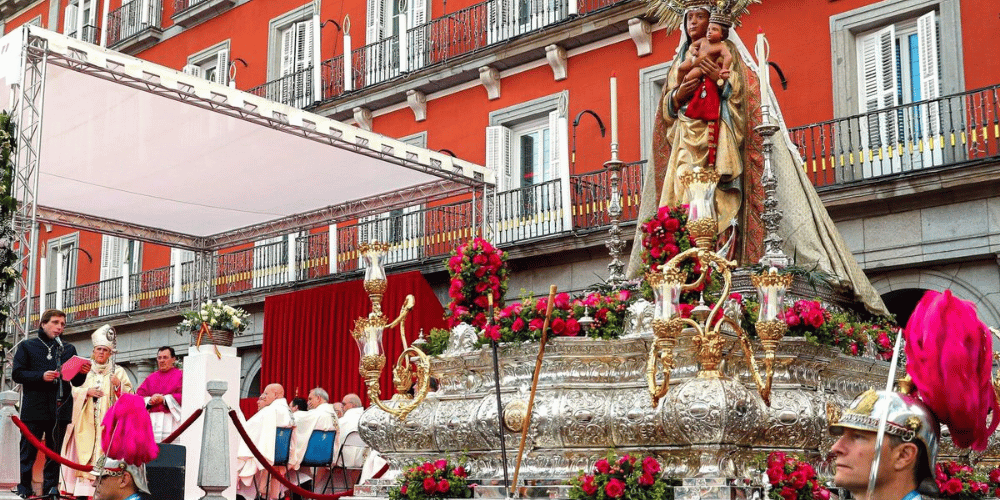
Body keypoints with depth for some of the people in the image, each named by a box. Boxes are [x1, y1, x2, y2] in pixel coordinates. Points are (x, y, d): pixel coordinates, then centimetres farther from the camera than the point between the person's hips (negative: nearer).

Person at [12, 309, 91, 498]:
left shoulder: (68, 349, 17)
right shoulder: (28, 346, 9)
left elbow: (76, 382, 14)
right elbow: (17, 374, -1)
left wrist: (83, 373, -9)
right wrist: (41, 376, -15)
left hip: (60, 409, 3)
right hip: (34, 408, -3)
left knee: (55, 451, 5)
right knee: (28, 451, -2)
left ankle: (50, 488, 10)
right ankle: (23, 489, 5)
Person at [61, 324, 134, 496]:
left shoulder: (118, 371, 12)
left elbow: (129, 395, 4)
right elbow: (73, 391, 7)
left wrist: (118, 385, -14)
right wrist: (87, 392, -10)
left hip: (107, 421, -1)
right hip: (85, 421, 1)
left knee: (104, 453, -11)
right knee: (84, 452, -7)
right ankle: (81, 489, -8)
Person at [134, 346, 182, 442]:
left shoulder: (180, 375, 8)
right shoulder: (151, 377, 23)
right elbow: (138, 396, 14)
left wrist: (164, 399, -11)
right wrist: (149, 400, -6)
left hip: (171, 422, -4)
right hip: (152, 422, 4)